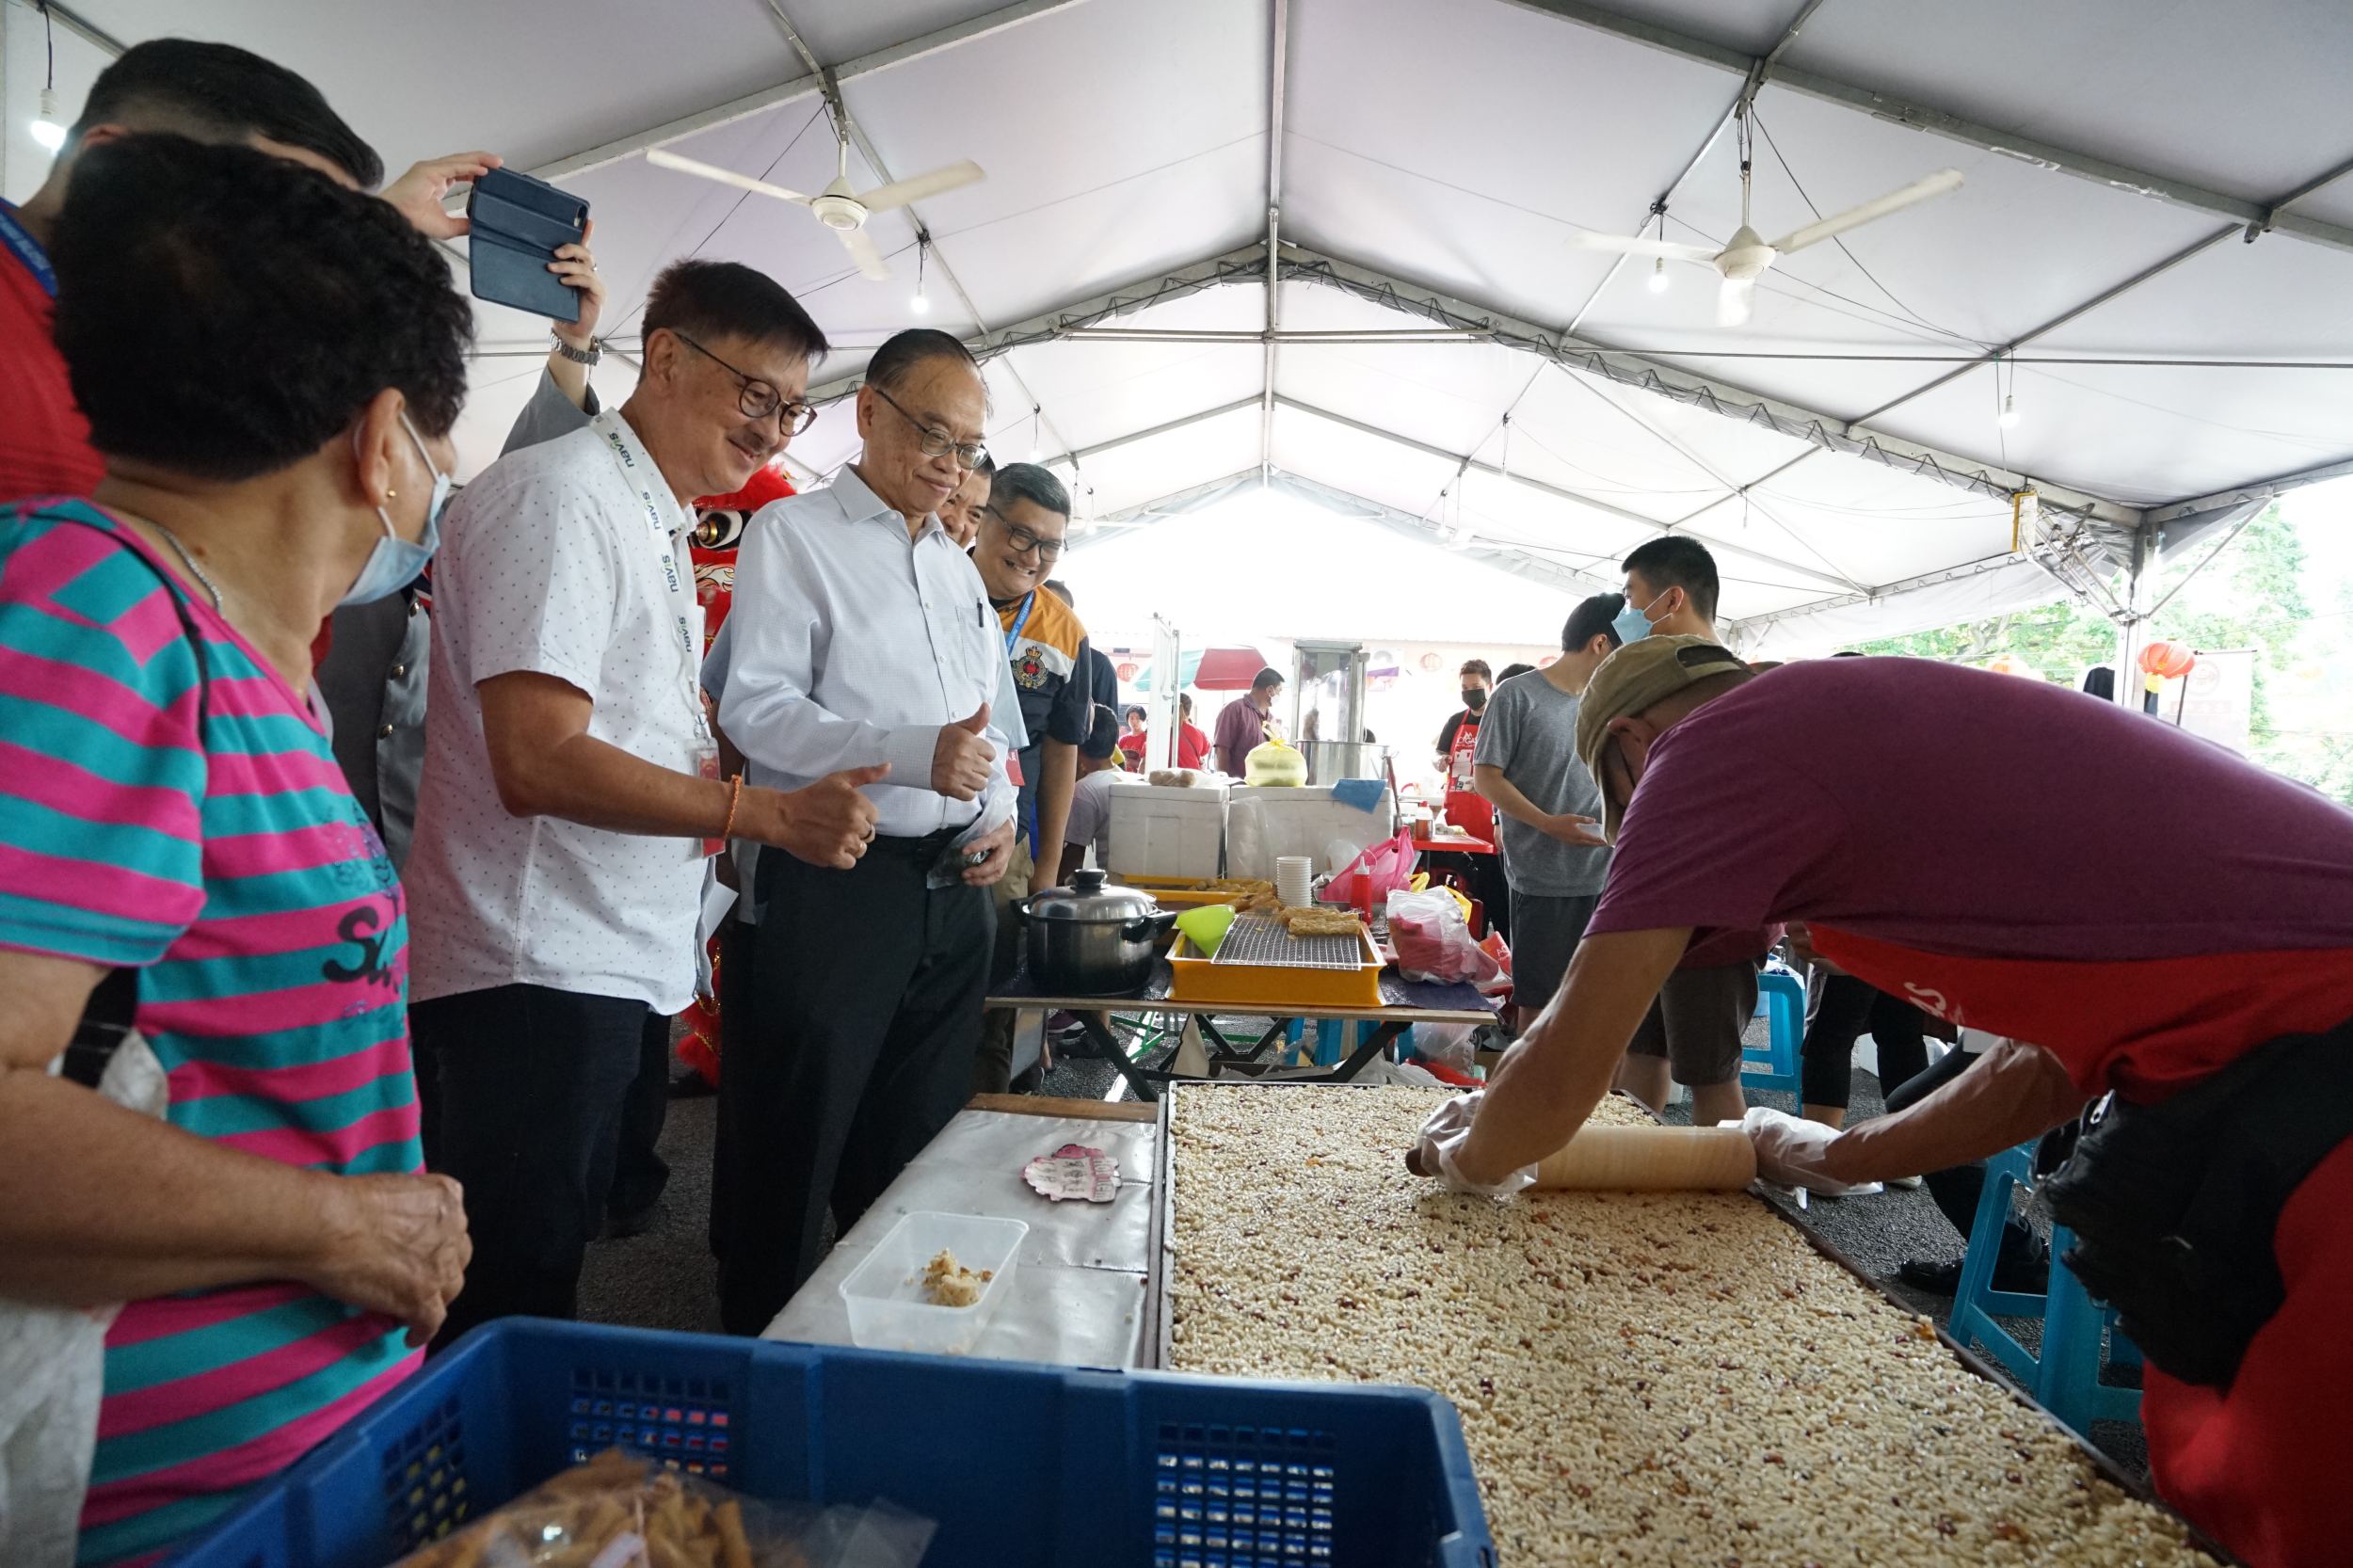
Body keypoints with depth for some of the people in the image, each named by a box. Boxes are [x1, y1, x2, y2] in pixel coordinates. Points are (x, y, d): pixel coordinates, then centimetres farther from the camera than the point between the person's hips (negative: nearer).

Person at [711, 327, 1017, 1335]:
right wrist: (914, 756, -25)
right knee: (794, 1149, 3)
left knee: (915, 1143, 17)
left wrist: (1002, 815, 4)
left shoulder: (956, 564, 19)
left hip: (955, 885, 7)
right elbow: (754, 706, -13)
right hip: (837, 882, -6)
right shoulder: (793, 534, -2)